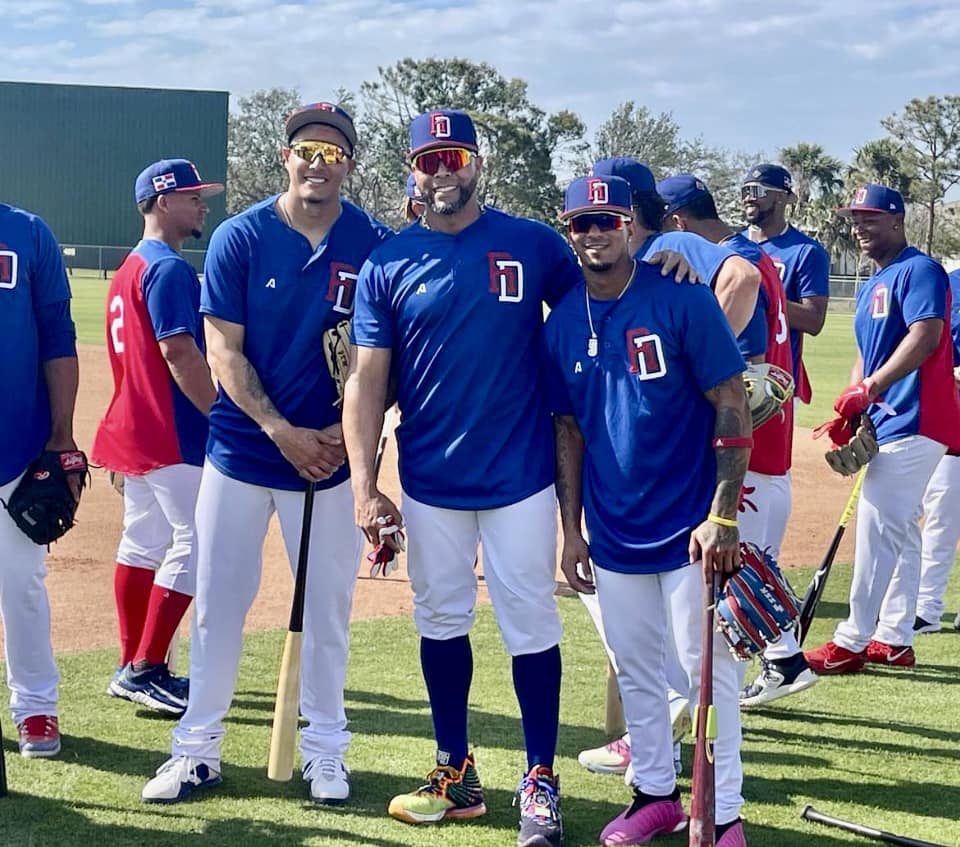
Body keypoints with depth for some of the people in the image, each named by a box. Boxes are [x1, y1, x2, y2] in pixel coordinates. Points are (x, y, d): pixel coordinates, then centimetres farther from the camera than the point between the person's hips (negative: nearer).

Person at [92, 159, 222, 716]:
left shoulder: (129, 269, 17)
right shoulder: (170, 269, -13)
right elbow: (179, 352, -22)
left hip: (135, 432, 10)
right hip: (174, 436, -10)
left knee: (143, 545, 13)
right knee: (195, 544, -7)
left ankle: (135, 669, 18)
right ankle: (144, 670, -7)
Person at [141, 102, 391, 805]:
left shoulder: (374, 245, -3)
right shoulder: (240, 238, -4)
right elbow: (224, 352, -7)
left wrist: (348, 430, -14)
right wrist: (282, 432, -16)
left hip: (328, 454, 0)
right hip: (242, 450, 0)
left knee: (328, 606, 7)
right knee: (219, 602, 5)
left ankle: (325, 748, 21)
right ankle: (198, 749, 15)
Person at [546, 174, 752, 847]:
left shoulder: (682, 301, -12)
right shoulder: (563, 323, 3)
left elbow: (732, 406, -12)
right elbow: (569, 430, 11)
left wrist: (723, 514, -18)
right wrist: (571, 530, 9)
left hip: (690, 528, -5)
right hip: (613, 533, 5)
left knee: (708, 668, 0)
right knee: (635, 669, 14)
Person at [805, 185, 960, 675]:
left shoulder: (919, 271, -9)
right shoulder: (872, 286, 20)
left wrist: (870, 388, -26)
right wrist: (848, 413, 6)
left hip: (913, 422, -10)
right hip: (889, 424, 10)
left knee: (878, 529, -9)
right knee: (900, 532, 13)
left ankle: (851, 644, -5)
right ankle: (894, 640, 20)